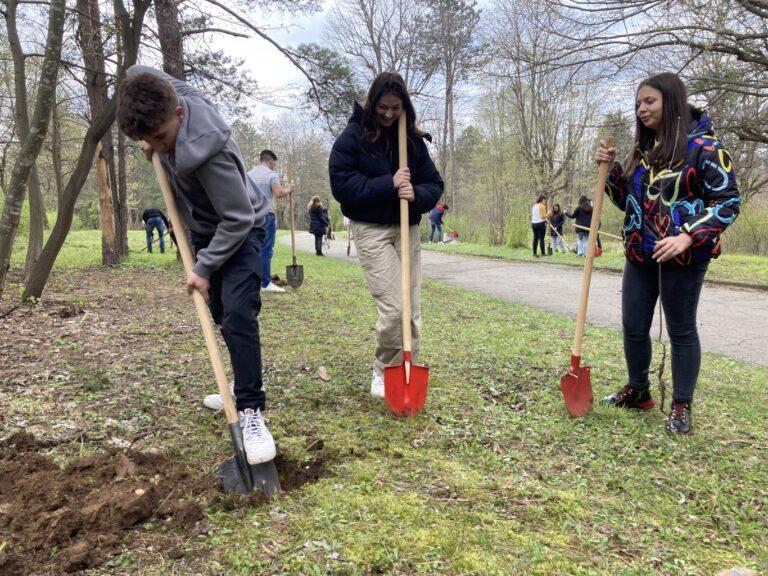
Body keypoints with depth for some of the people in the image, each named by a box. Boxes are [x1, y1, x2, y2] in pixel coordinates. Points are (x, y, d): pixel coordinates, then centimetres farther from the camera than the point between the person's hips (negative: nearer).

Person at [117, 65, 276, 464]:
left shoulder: (206, 150, -39)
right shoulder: (165, 92, -17)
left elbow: (237, 219, -32)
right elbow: (137, 71, 7)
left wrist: (204, 268, -24)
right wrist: (151, 140, -3)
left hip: (238, 230, -8)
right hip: (205, 229, 8)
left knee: (237, 313, -23)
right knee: (219, 314, 14)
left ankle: (250, 409, -17)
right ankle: (244, 384, 31)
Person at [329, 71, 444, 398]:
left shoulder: (413, 140, 7)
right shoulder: (353, 136, -6)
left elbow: (434, 184, 7)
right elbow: (341, 184, -14)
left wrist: (416, 194, -16)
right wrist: (388, 184, -20)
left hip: (408, 229, 5)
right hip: (371, 230, -5)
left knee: (413, 309, 4)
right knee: (394, 308, -11)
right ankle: (384, 371, 14)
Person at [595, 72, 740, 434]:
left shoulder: (703, 146, -10)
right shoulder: (644, 149, 10)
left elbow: (728, 202, -12)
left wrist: (688, 237, -24)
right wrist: (611, 170, 1)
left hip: (683, 258, -6)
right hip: (639, 256, 7)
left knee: (681, 330, 5)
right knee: (633, 326, 11)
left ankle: (682, 406, 19)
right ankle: (637, 391, 31)